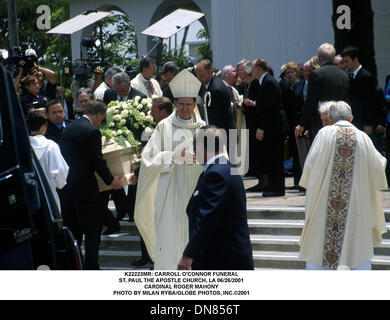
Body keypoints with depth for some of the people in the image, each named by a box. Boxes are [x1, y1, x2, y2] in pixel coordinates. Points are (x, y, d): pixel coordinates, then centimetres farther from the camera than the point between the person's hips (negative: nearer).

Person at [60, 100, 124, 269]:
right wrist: (110, 179, -1)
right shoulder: (92, 131, -13)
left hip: (67, 185, 8)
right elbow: (97, 160, -15)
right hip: (85, 187, -8)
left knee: (72, 230, 13)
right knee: (93, 230, 1)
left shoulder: (69, 128, 11)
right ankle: (91, 267, 1)